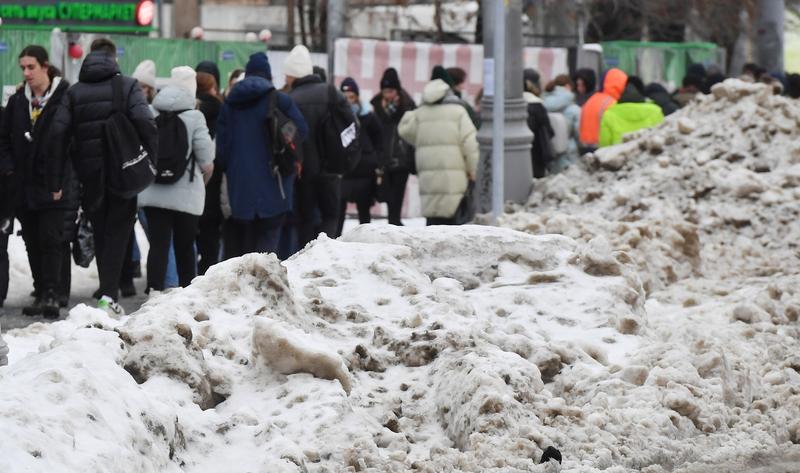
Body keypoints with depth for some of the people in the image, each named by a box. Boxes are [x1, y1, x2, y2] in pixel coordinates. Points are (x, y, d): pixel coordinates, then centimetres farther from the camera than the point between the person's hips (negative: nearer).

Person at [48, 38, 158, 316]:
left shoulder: (74, 92, 6)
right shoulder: (127, 87, -1)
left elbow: (59, 134, -2)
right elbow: (145, 123, -16)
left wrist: (55, 180, 0)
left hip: (90, 175, 2)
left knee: (100, 234, 15)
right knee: (117, 233, 1)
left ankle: (108, 293, 19)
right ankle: (109, 294, -14)